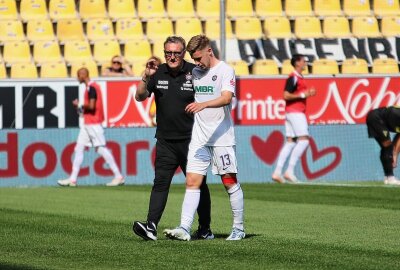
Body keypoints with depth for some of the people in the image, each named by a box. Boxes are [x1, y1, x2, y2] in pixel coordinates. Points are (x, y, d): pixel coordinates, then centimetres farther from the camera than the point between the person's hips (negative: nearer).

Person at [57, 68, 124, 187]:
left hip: (93, 123, -11)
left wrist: (79, 105, -7)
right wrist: (81, 108, 11)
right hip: (87, 123, 11)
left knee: (101, 148, -10)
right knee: (79, 148, 9)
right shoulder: (90, 87, 16)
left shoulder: (91, 88, -14)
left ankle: (118, 176, -8)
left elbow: (91, 106, -22)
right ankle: (72, 179, 10)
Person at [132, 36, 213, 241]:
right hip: (165, 141, 2)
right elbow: (140, 97, -2)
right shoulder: (158, 74, 5)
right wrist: (146, 77, -16)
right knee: (160, 182, -7)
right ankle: (151, 226, -15)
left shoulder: (195, 73, -4)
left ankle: (205, 229, 15)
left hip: (190, 140, -2)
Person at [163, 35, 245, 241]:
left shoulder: (225, 71, -7)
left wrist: (203, 104, -37)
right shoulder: (195, 72, 13)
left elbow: (226, 98, -22)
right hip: (199, 137, 5)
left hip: (222, 137, -5)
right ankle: (184, 228, -11)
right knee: (192, 182, -4)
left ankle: (238, 229, 13)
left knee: (230, 183, 2)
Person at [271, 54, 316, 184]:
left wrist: (308, 93, 12)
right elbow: (286, 95, -19)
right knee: (303, 140, -13)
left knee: (290, 142, 7)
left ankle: (277, 172, 4)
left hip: (298, 112, 10)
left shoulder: (299, 78, 17)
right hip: (295, 112, -10)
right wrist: (302, 95, -17)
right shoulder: (293, 78, -13)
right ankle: (290, 170, -14)